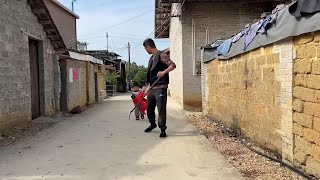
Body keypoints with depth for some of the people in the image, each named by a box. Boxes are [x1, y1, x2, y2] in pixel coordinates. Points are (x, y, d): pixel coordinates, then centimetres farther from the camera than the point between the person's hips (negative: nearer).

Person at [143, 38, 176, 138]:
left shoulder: (161, 55, -6)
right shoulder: (151, 58, 19)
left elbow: (173, 65, -18)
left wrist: (164, 72, -33)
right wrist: (148, 88, 20)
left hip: (160, 88, -9)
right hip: (152, 88, 9)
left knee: (161, 109, -6)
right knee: (149, 108, 17)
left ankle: (163, 129, 4)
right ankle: (152, 124, 38)